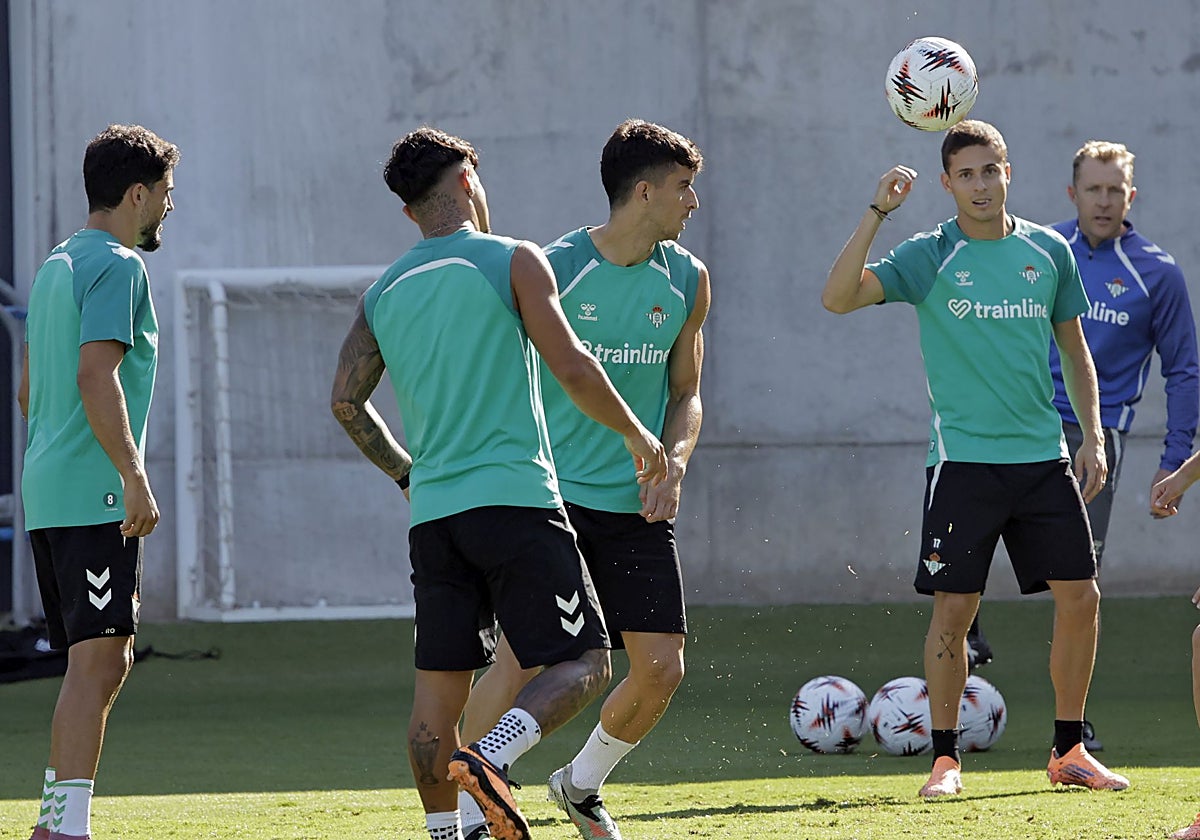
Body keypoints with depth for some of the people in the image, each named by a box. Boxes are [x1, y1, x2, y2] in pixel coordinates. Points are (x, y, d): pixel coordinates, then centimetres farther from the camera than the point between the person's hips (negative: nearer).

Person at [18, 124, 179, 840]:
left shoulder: (57, 266, 20)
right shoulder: (118, 268, -9)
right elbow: (96, 377, -21)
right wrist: (135, 476, -21)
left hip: (49, 496, 10)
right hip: (95, 496, -10)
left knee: (104, 660, 13)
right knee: (98, 659, -11)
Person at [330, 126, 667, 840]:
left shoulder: (384, 292, 14)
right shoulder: (512, 261, -1)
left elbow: (347, 400, 11)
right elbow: (570, 366, -8)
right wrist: (637, 435, 5)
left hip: (433, 513, 5)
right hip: (516, 499, -5)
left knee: (440, 687, 9)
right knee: (584, 660, -2)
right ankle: (493, 756, -25)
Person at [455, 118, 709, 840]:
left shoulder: (688, 281, 7)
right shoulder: (555, 267, -7)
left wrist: (673, 462, -3)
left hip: (639, 505, 4)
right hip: (556, 493, -4)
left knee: (662, 669, -3)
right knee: (525, 657, -15)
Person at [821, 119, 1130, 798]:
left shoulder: (1049, 252, 7)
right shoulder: (930, 257, -3)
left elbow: (1075, 350, 17)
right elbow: (838, 297, -15)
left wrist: (1093, 435, 8)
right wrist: (877, 213, -22)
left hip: (1044, 456, 3)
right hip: (964, 457, -3)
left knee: (1080, 596, 0)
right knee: (954, 607, -6)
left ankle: (1070, 750, 14)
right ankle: (946, 759, 4)